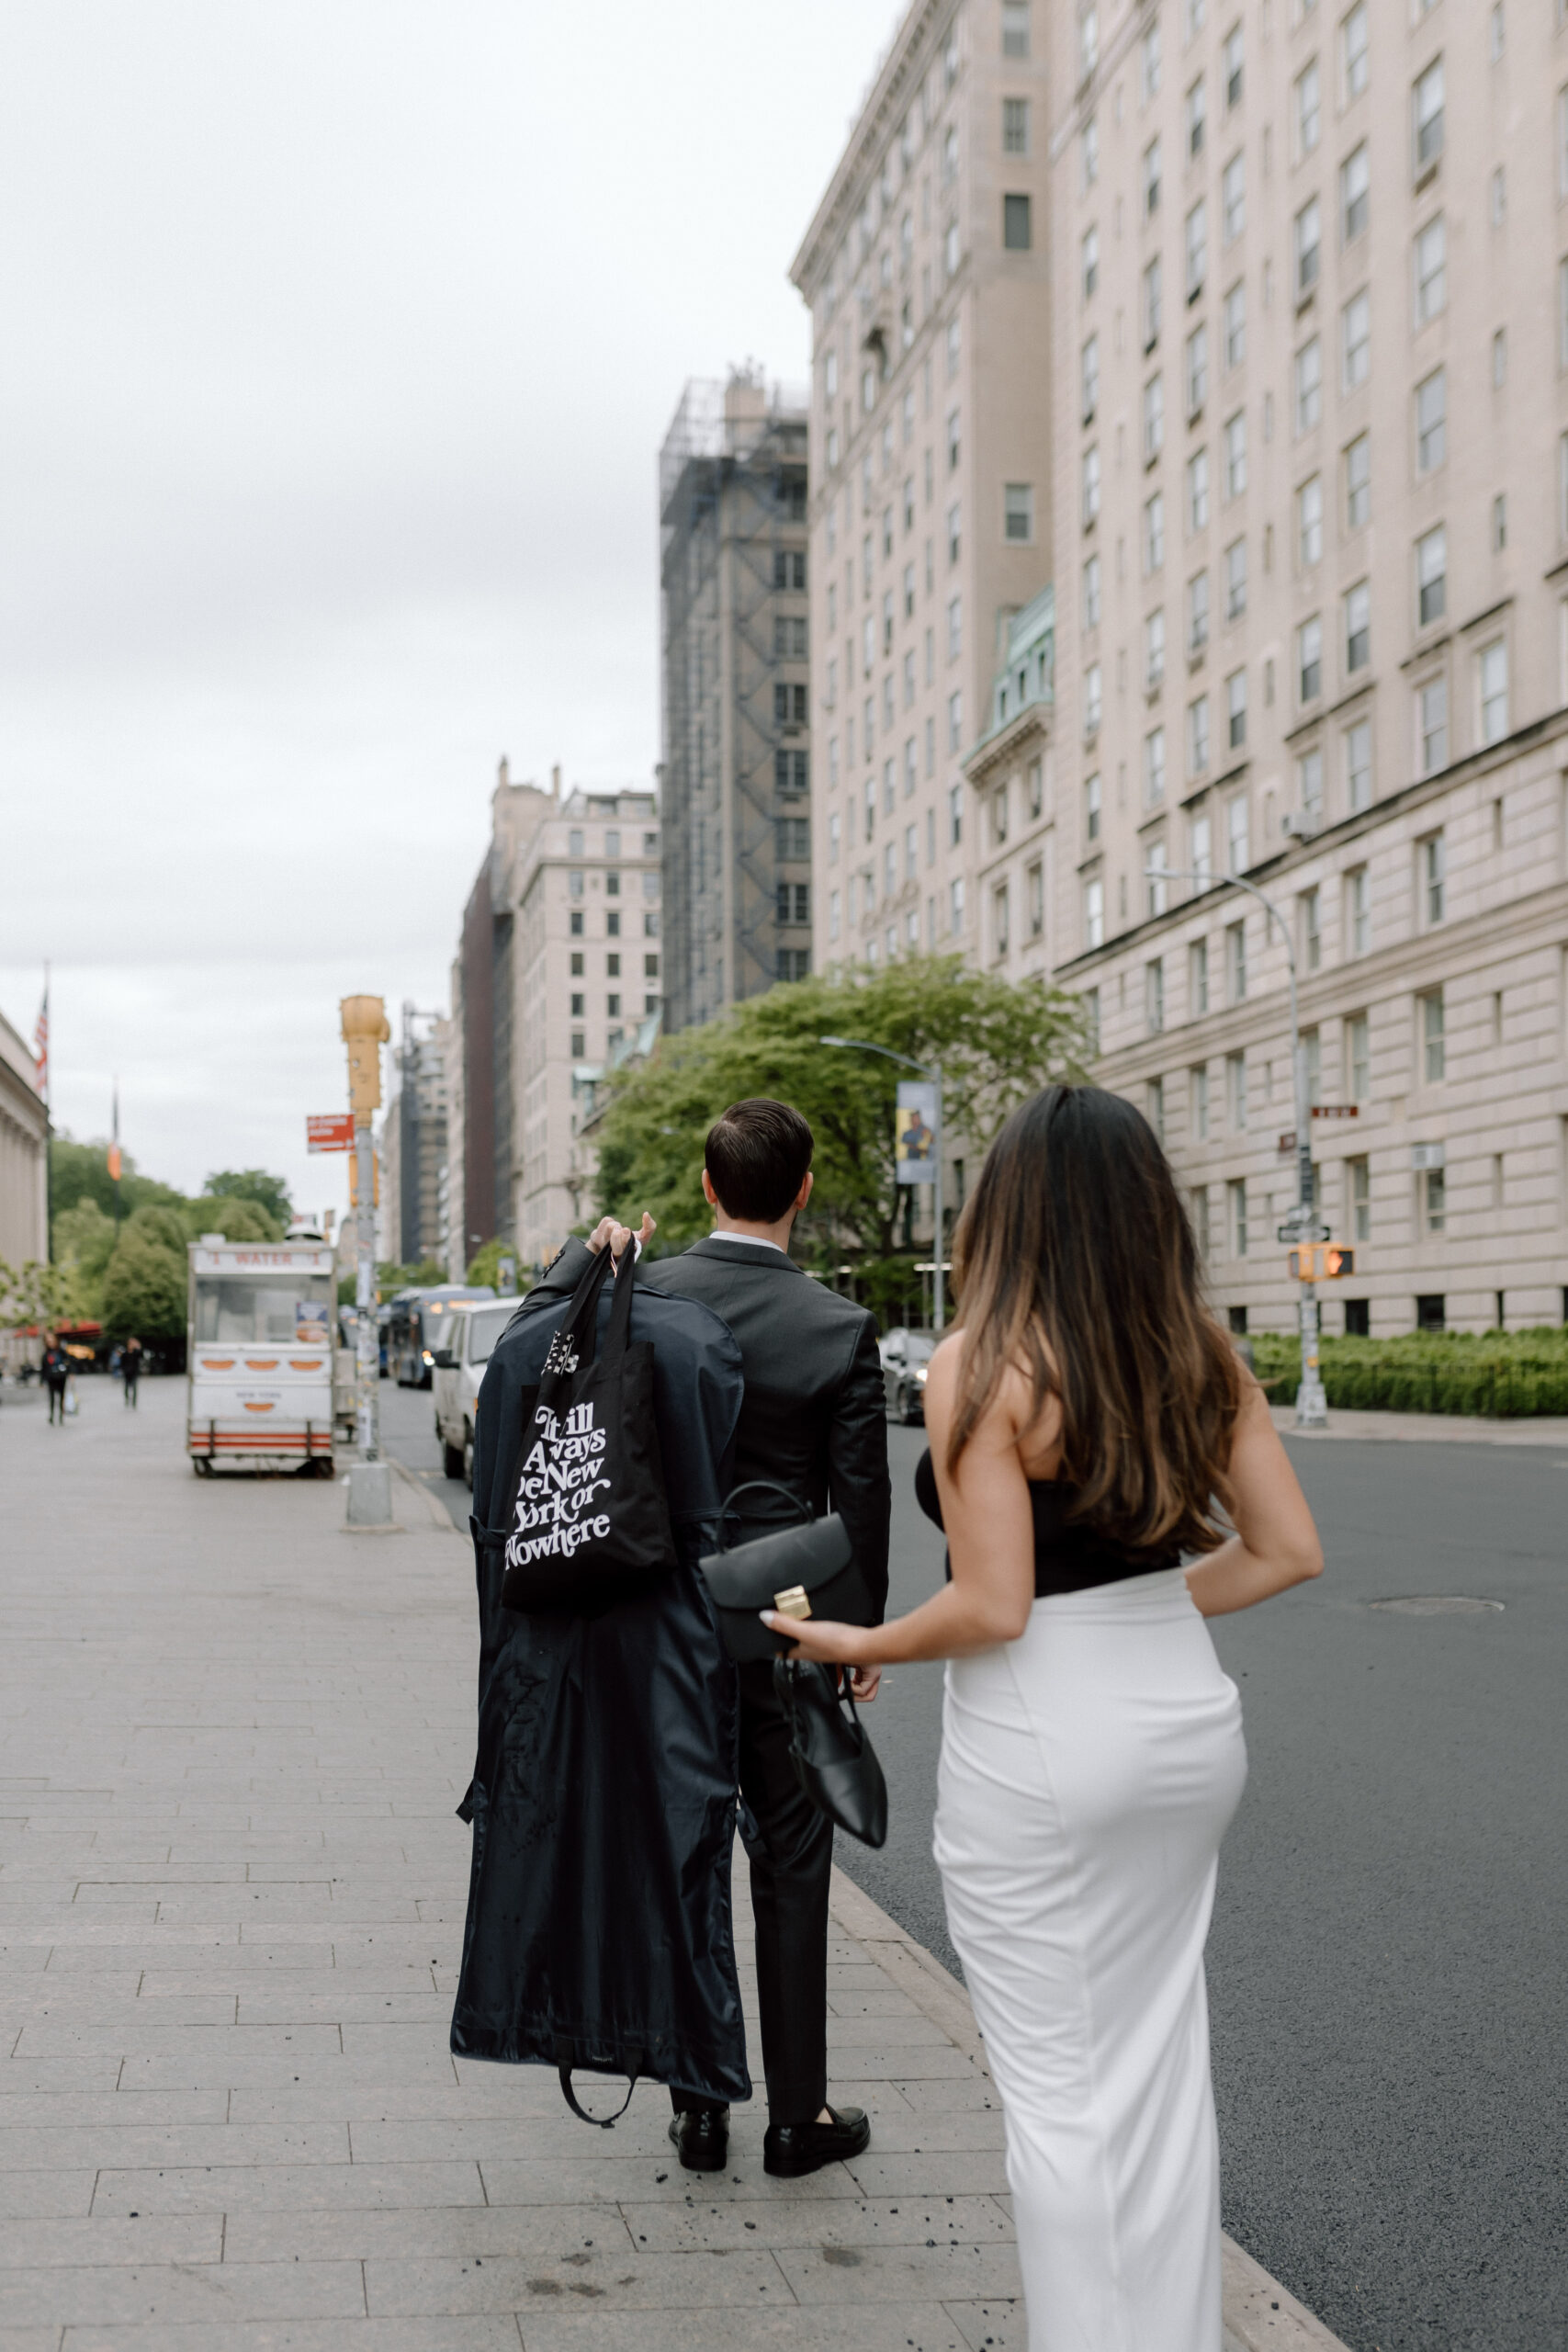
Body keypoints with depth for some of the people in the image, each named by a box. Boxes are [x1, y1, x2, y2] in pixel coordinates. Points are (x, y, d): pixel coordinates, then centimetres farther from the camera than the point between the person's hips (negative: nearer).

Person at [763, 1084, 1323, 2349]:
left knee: (1057, 2084, 7)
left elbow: (993, 1606, -18)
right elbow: (1289, 1550, 2)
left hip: (1040, 1746, -6)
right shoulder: (1201, 1354, 1)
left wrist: (858, 1645, -3)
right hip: (1190, 1717, 6)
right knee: (1164, 2058, 18)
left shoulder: (982, 1366, -16)